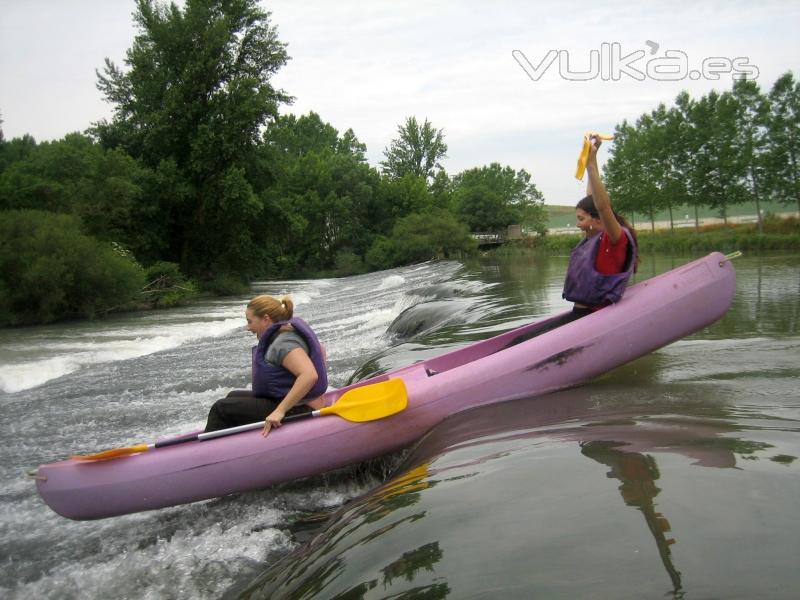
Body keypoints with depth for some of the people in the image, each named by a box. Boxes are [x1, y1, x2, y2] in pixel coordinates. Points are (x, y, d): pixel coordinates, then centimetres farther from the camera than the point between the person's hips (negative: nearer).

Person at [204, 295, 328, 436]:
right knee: (234, 397, 21)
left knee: (221, 409, -5)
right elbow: (320, 350, 24)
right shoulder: (289, 331, 9)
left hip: (297, 411, -10)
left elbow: (310, 375, -35)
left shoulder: (283, 343, -21)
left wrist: (280, 410, -34)